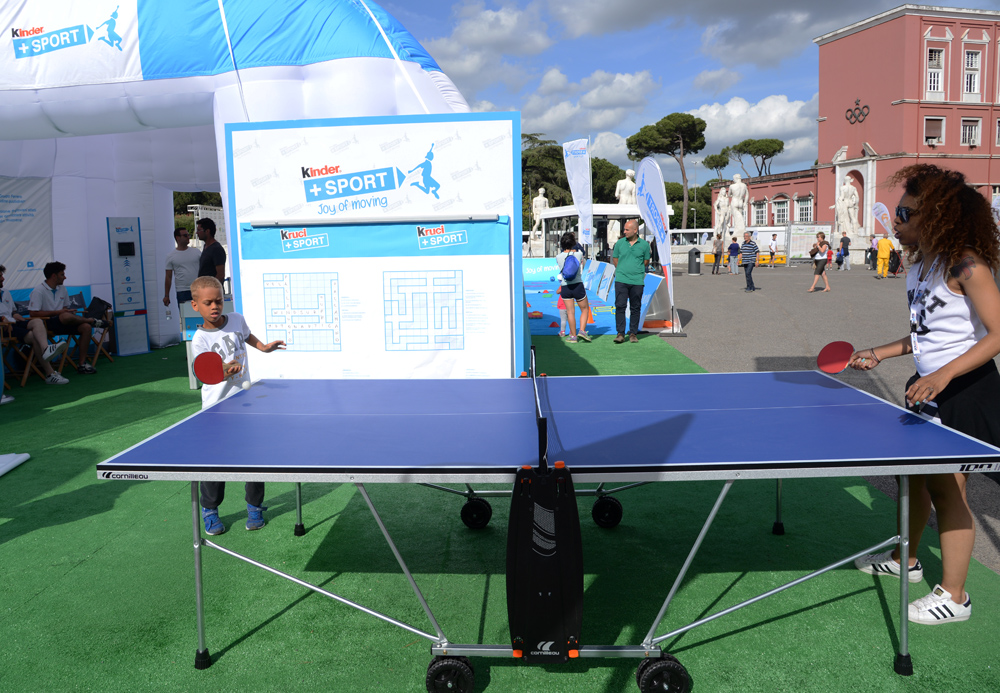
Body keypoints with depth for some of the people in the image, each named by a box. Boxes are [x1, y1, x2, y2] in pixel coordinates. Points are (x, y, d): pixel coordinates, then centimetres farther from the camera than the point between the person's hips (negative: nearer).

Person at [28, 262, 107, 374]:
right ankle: (91, 320, -5)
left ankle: (82, 363, -15)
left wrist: (69, 311, -2)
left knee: (86, 327, -19)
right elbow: (33, 313, -17)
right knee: (66, 316, -39)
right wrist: (58, 312, -18)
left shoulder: (62, 289, 14)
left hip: (62, 323, 7)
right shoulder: (38, 291, -8)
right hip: (47, 324, -7)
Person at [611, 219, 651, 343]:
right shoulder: (620, 243, 5)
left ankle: (633, 333, 13)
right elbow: (614, 259, 15)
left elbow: (646, 261, 15)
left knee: (635, 308, 4)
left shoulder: (644, 244, 3)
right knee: (620, 306, -7)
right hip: (621, 280, 0)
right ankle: (620, 333, -2)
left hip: (637, 281, 0)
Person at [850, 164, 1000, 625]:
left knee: (946, 488, -1)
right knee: (911, 473, 18)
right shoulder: (920, 264, 6)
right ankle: (906, 558, 39)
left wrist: (943, 375, -33)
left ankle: (953, 596, 14)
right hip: (928, 386, 9)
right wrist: (881, 353, 10)